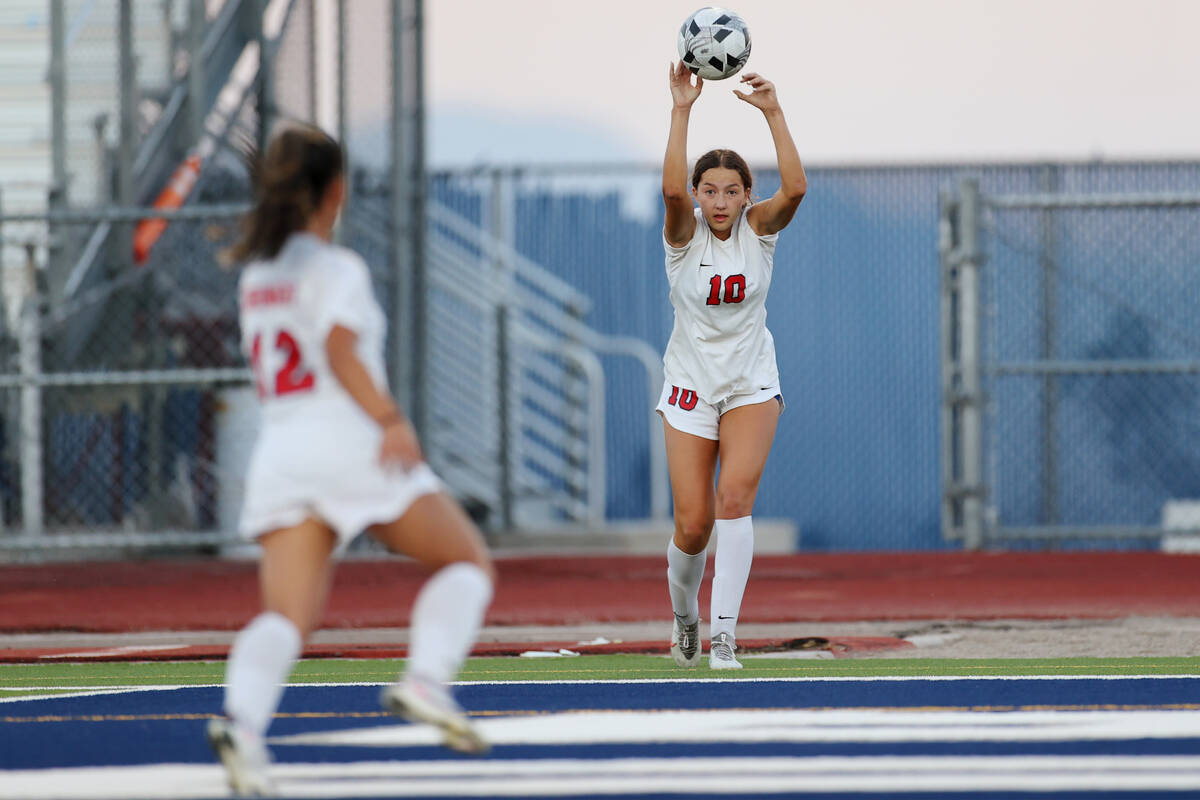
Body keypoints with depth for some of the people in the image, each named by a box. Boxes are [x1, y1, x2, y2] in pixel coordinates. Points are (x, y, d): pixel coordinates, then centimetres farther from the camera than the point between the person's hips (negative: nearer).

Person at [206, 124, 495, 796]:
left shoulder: (257, 275, 20)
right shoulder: (336, 268, -1)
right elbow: (340, 349, -17)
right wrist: (391, 420, -24)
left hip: (279, 455, 6)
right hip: (348, 442, -6)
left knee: (285, 618, -7)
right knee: (468, 561, 8)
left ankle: (243, 721, -35)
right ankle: (427, 679, -15)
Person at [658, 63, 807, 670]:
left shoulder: (758, 229, -5)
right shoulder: (684, 234, -9)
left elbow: (794, 189, -26)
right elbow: (671, 190, -31)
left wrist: (773, 113, -33)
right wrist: (681, 111, -36)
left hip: (752, 385, 0)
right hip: (690, 387, 0)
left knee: (735, 496, -22)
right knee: (693, 525, -4)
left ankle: (723, 634, -24)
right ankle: (684, 615, 28)